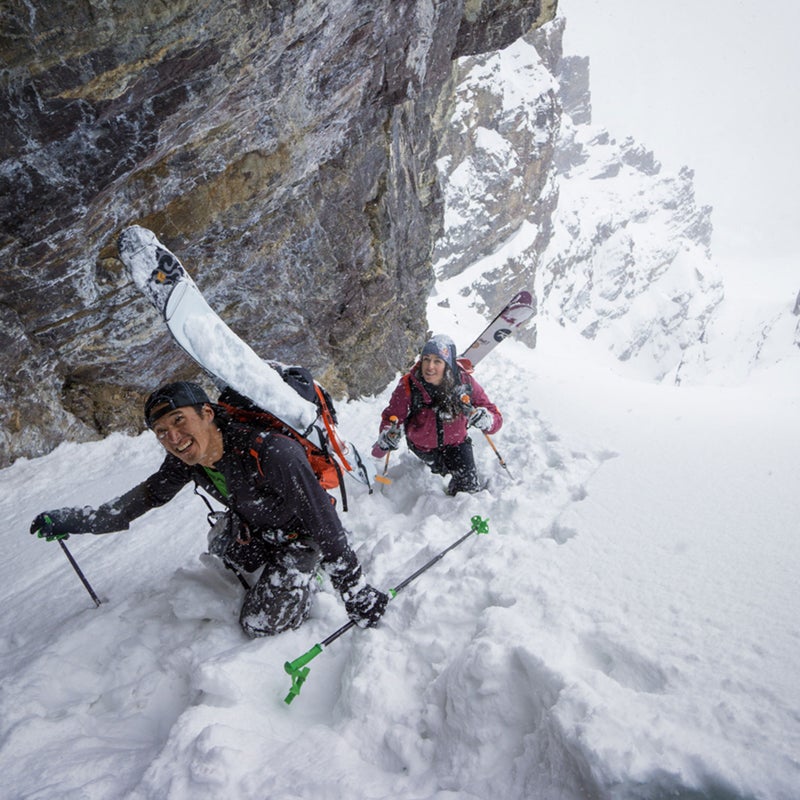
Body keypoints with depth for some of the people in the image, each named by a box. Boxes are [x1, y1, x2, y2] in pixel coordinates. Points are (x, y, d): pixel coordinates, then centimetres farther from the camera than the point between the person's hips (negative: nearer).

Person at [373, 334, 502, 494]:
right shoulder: (408, 386, -29)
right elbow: (391, 417, -19)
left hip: (455, 442, 0)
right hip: (421, 446, 0)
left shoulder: (465, 383, -27)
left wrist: (485, 419, -47)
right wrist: (385, 439, -42)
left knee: (467, 482, -8)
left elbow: (495, 418, -22)